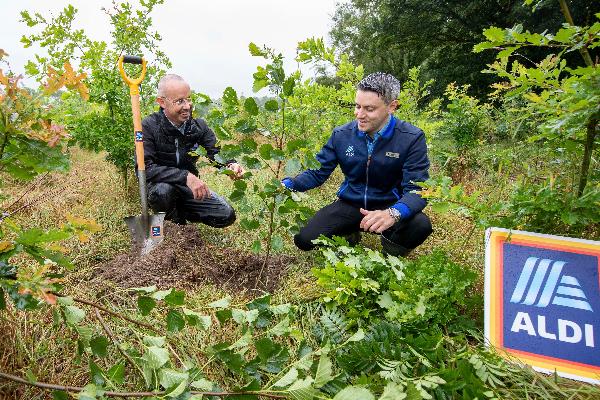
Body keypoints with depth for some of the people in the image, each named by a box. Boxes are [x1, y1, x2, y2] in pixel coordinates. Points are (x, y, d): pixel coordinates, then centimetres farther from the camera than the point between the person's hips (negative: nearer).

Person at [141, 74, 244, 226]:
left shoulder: (198, 125, -6)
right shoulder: (149, 126, -20)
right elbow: (145, 168, -30)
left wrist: (231, 165, -31)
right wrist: (185, 176, -42)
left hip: (190, 187, 4)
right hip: (160, 184, -4)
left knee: (226, 215, -9)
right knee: (162, 191, -40)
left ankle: (179, 211, 12)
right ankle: (170, 217, -4)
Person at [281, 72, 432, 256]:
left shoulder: (412, 138, -15)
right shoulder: (341, 135, -6)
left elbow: (416, 189, -21)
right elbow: (317, 172, 0)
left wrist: (393, 213, -43)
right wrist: (288, 185, -20)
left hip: (389, 206, -2)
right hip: (349, 205, 2)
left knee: (420, 225, -34)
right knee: (304, 239, -16)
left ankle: (393, 251, 2)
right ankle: (348, 236, 15)